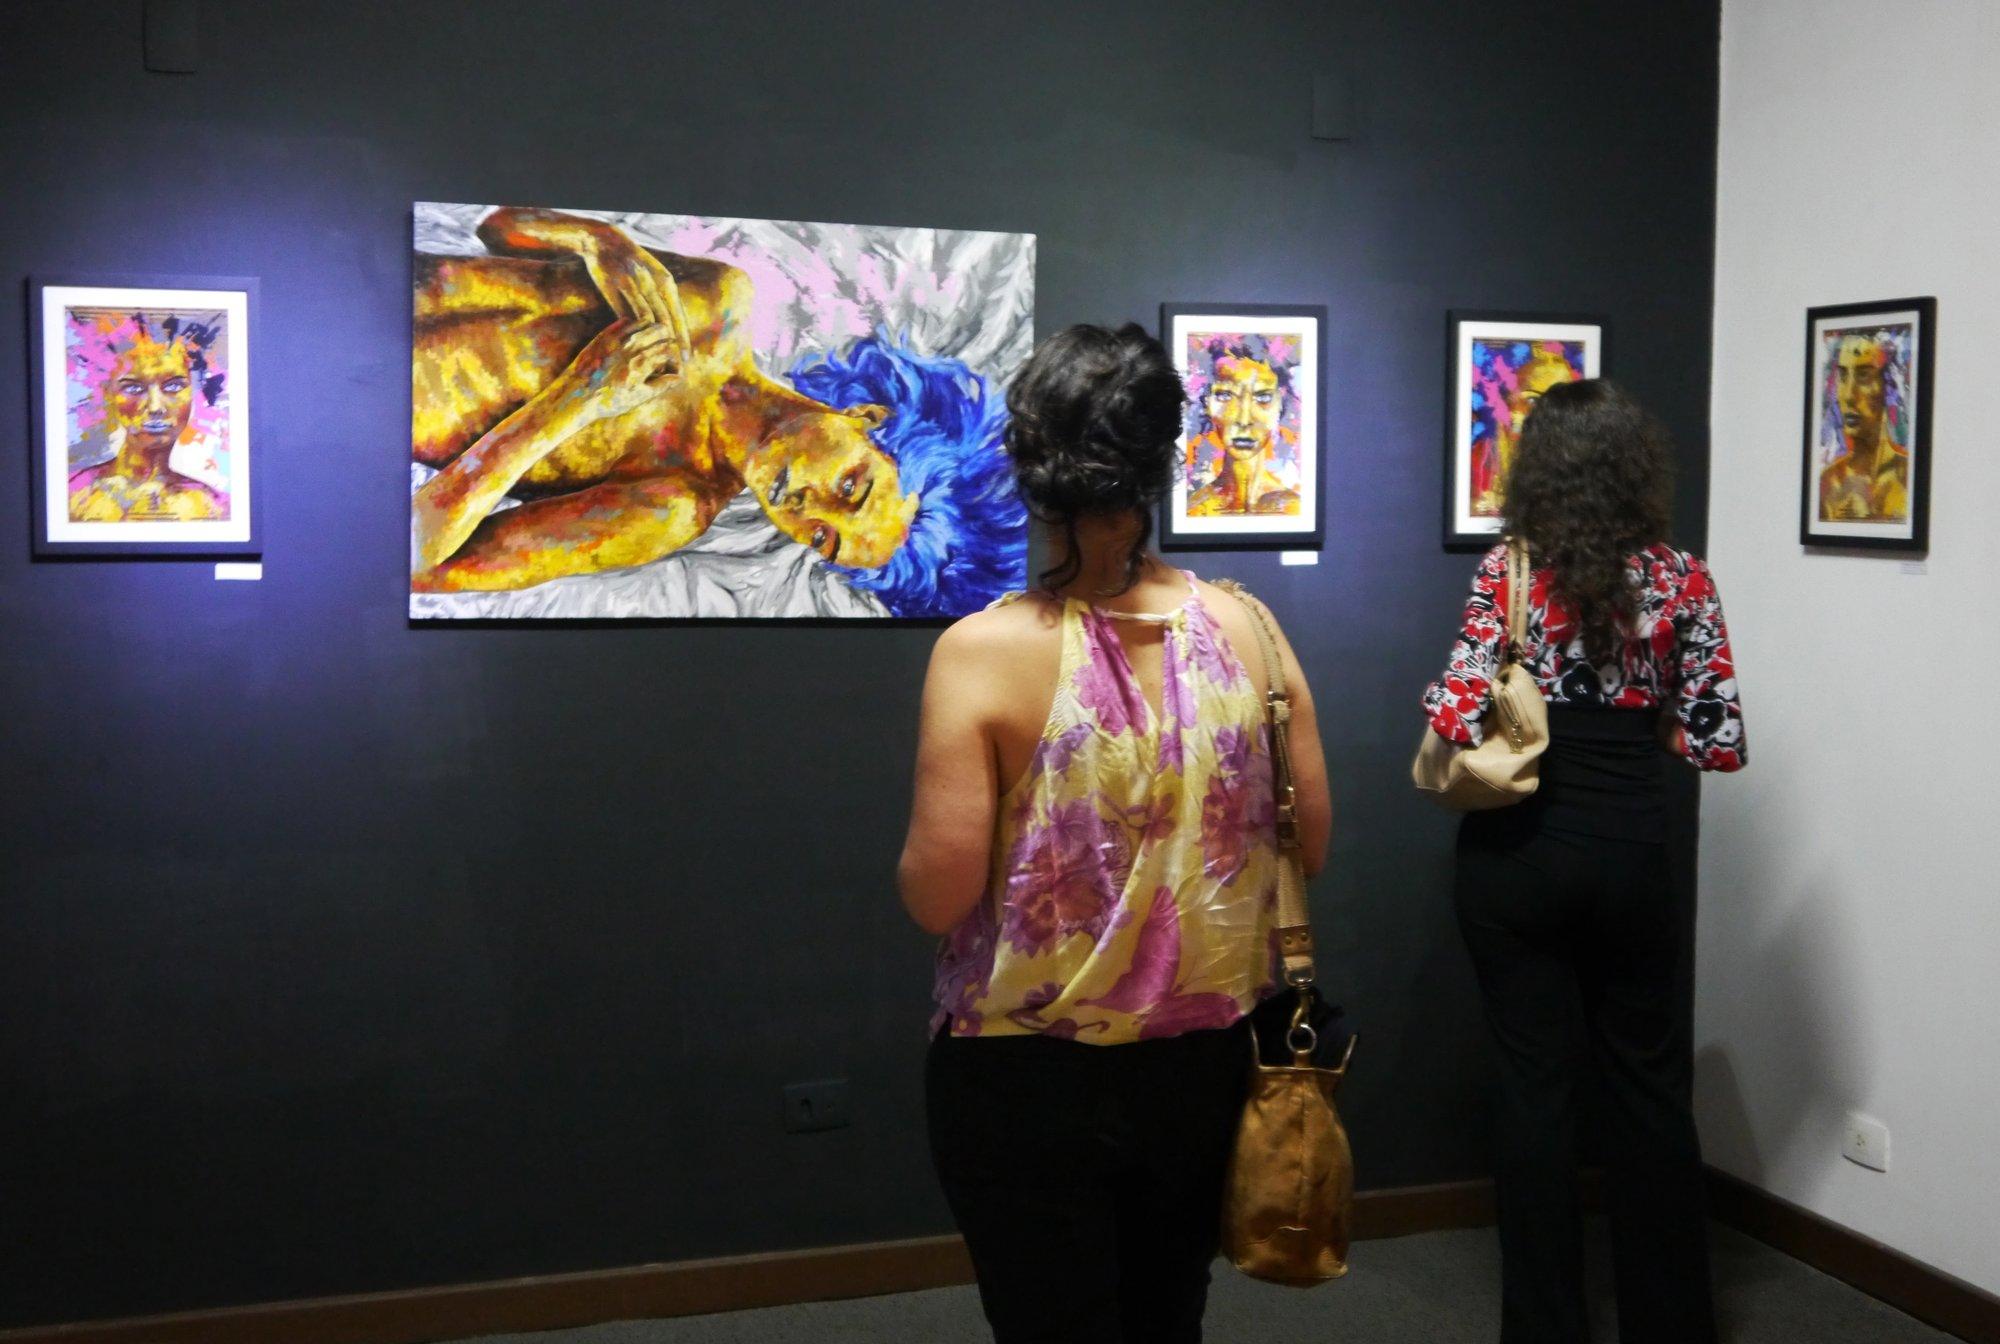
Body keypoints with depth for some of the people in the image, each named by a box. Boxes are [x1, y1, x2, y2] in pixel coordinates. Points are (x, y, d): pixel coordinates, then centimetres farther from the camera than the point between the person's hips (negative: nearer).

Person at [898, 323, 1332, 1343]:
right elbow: (1308, 846, 1)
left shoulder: (983, 652, -17)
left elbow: (938, 896, -17)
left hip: (1027, 1074, -4)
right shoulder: (1242, 627, -6)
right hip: (1202, 1059, 4)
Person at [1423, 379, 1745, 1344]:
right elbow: (1719, 743, -5)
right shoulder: (1679, 578, -4)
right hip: (1633, 857, 1)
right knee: (1650, 1090, 14)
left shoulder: (1507, 573, -8)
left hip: (1516, 857, -1)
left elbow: (1455, 719, -17)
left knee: (1534, 1086, 8)